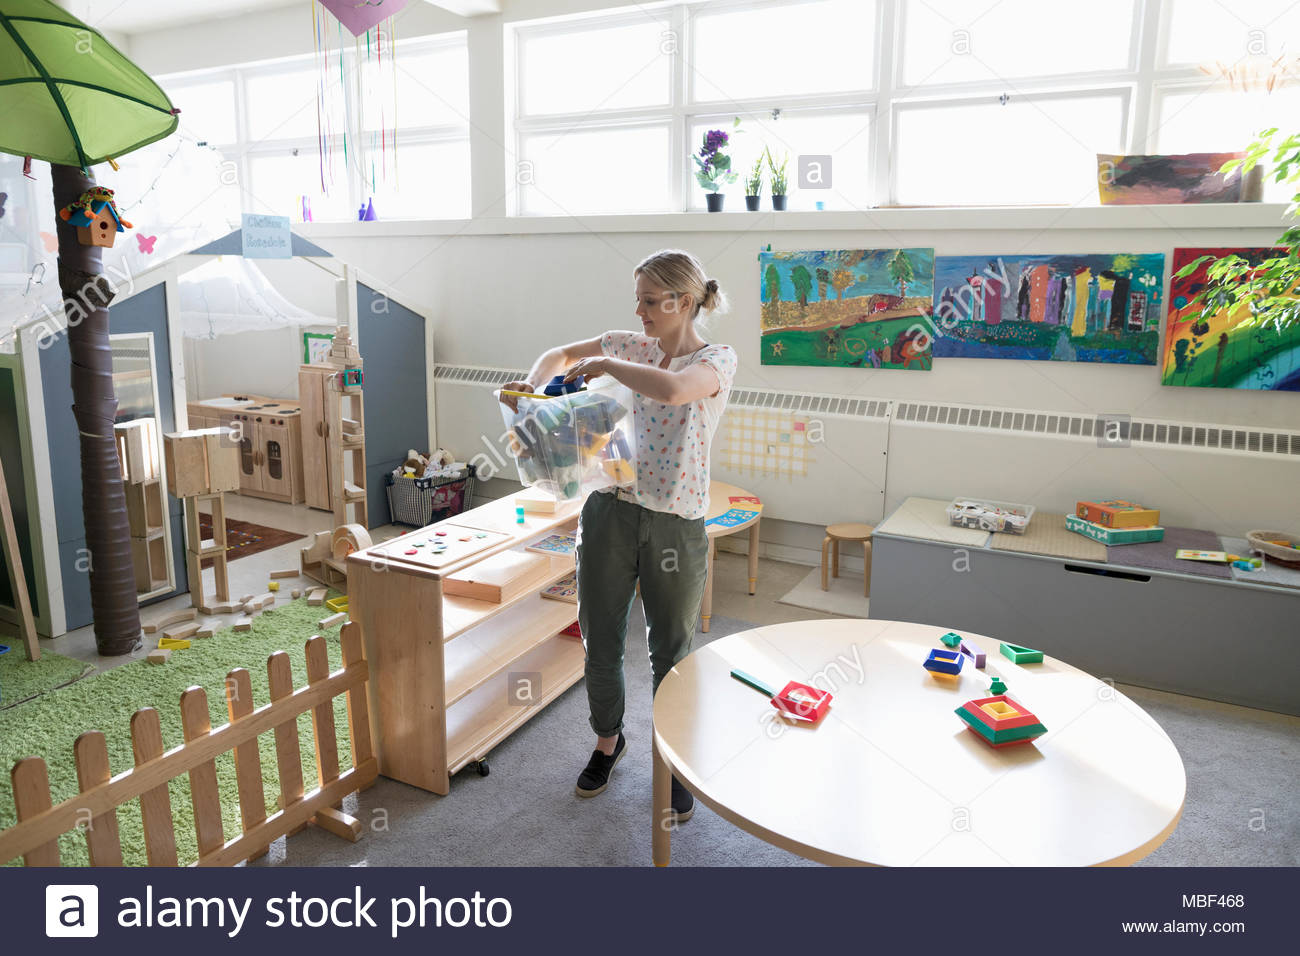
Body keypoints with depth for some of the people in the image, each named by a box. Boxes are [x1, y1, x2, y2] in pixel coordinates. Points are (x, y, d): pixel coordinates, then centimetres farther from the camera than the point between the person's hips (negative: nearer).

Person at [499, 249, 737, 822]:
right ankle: (608, 740, 40)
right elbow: (561, 355, 20)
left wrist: (606, 364, -17)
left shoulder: (717, 360, -8)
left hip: (675, 524, -4)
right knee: (599, 640, 14)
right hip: (610, 510, 4)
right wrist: (532, 384, -1)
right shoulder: (633, 346, 6)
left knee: (672, 651, 10)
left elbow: (670, 388, -31)